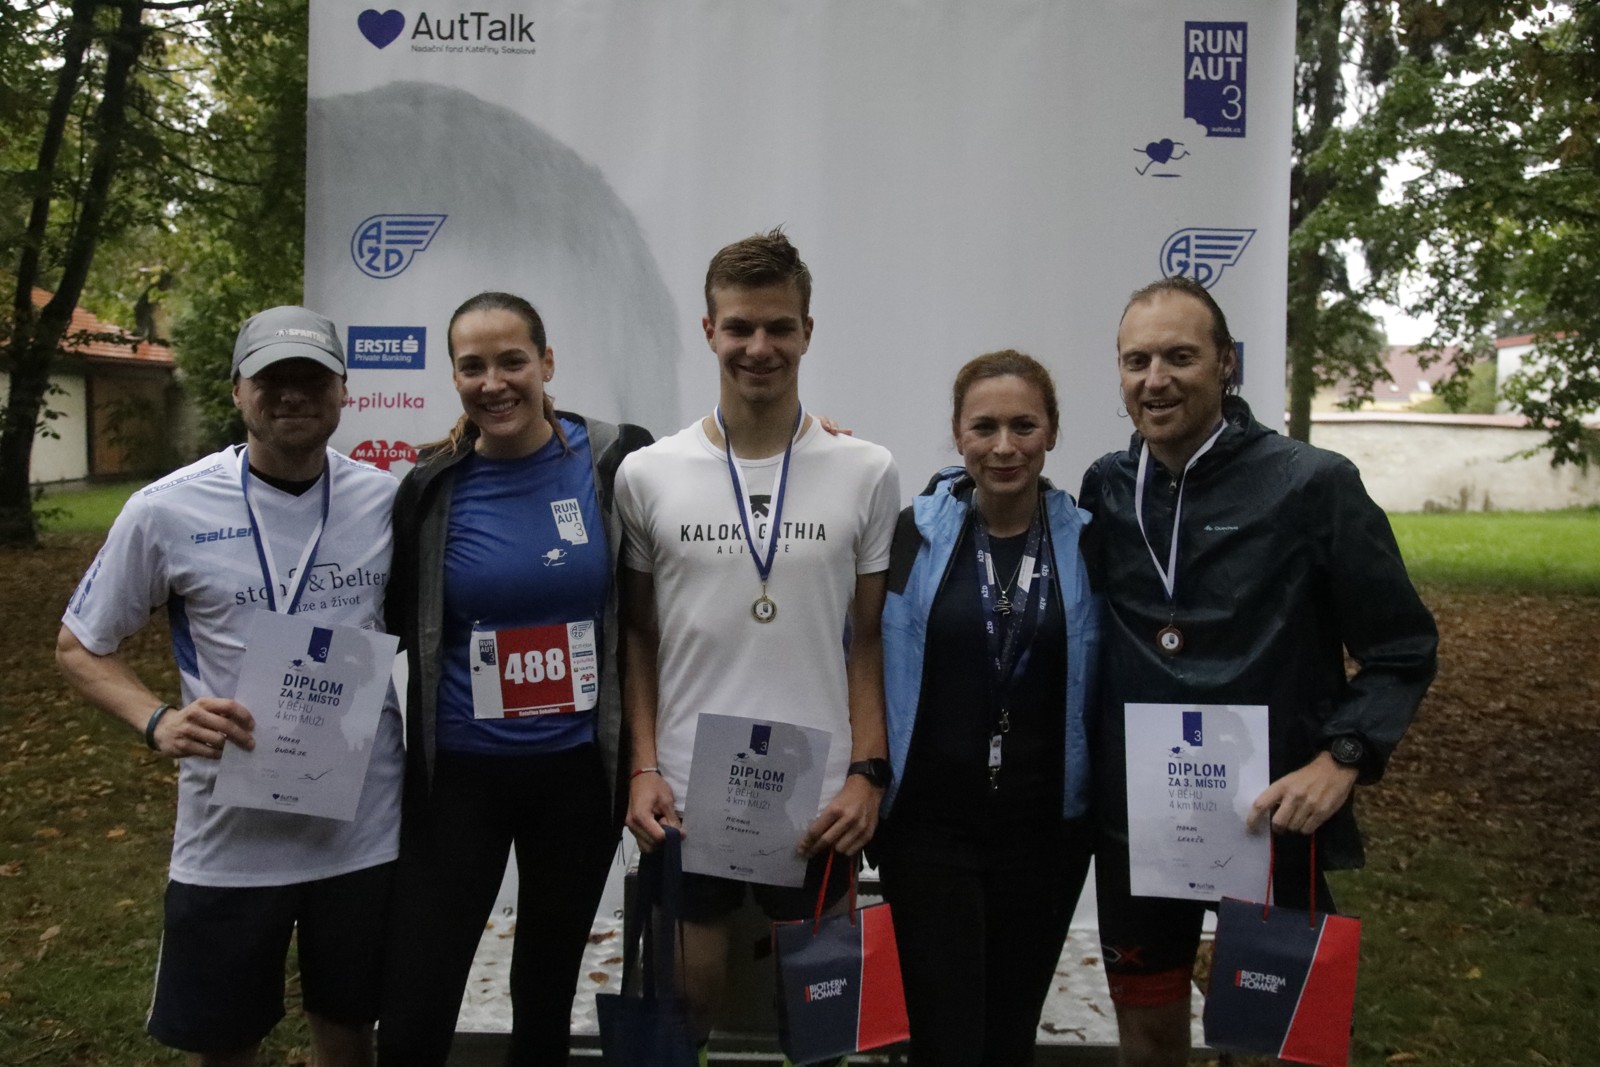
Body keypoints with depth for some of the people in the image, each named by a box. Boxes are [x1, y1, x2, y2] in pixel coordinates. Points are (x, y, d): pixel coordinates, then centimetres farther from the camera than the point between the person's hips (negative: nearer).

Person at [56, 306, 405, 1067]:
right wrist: (157, 721, -16)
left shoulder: (389, 500, -3)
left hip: (366, 829, 2)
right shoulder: (167, 510, -9)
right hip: (230, 840, -1)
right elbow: (79, 647, 1)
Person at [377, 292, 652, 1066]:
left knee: (548, 993, 19)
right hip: (460, 774, 0)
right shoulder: (431, 489, -4)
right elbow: (400, 622, 8)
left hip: (581, 771, 1)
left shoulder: (618, 465, -6)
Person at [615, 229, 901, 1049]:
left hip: (819, 800, 0)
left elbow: (871, 639, 1)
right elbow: (638, 637, 5)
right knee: (686, 1006, 14)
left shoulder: (866, 474, -2)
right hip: (683, 796, 1)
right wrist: (643, 768, -2)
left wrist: (868, 772, -6)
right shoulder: (647, 475, -1)